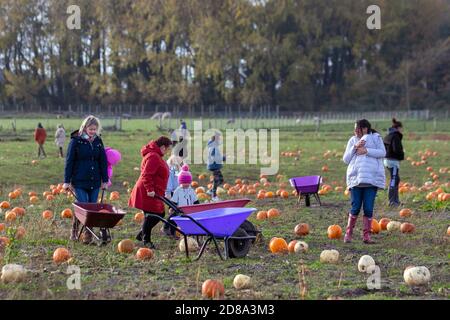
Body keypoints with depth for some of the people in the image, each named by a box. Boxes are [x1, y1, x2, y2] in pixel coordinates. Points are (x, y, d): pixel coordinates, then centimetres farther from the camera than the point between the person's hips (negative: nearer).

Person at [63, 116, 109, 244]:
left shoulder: (98, 141, 7)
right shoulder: (76, 141, -5)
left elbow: (103, 161, 10)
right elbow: (69, 161, -4)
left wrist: (105, 180, 7)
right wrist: (67, 181, -6)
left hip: (95, 181, 4)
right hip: (80, 181, -4)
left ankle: (88, 236, 11)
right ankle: (74, 231, 11)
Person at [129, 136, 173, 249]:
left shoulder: (156, 156, 17)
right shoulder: (153, 157, -18)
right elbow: (146, 175, -25)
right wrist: (150, 189, -27)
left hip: (155, 192, 11)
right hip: (149, 193, -11)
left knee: (159, 214, 14)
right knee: (150, 215, -4)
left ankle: (142, 235, 24)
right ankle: (146, 240, 8)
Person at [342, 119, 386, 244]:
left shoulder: (376, 138, 7)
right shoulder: (352, 141, 13)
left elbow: (382, 153, -6)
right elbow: (346, 159, 7)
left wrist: (366, 151, -14)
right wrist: (355, 147, -6)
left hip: (372, 178, -1)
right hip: (356, 178, 1)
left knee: (368, 208, -2)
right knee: (355, 208, -3)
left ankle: (366, 235, 7)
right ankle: (348, 233, 11)